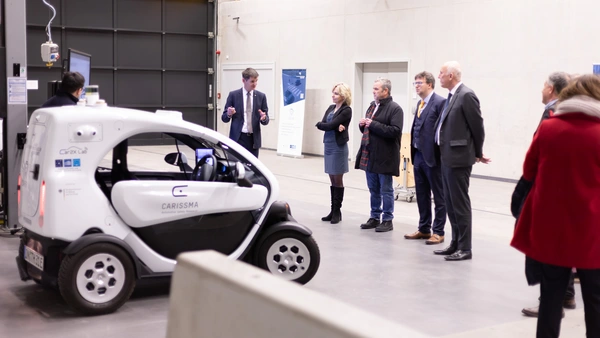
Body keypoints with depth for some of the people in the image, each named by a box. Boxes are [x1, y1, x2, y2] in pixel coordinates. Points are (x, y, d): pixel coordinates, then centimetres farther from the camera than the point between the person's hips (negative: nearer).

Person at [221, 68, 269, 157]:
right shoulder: (233, 95, 1)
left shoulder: (261, 96, 6)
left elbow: (266, 121, 8)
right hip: (238, 138, -2)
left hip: (254, 138, 2)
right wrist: (229, 114, -18)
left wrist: (264, 118, -16)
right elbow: (224, 118, 4)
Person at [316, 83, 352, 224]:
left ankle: (337, 211, 9)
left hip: (339, 147, -7)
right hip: (328, 146, 7)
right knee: (332, 180, 10)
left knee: (338, 180, 1)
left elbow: (330, 125, -18)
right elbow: (323, 124, 1)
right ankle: (333, 210, 15)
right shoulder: (331, 108, 13)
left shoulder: (346, 110, -10)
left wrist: (319, 124, -1)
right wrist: (335, 127, -15)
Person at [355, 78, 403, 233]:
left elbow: (395, 130, -23)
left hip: (385, 156, -8)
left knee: (386, 190, 1)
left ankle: (387, 220, 9)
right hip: (370, 154, 8)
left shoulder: (395, 108, -11)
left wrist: (373, 124, -20)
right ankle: (374, 217, 23)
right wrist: (363, 125, 1)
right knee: (373, 189, 14)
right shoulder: (372, 105, 15)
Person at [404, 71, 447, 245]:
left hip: (432, 156, -9)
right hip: (418, 155, 9)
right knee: (422, 195, 15)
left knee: (438, 196, 2)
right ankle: (424, 229, 25)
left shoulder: (440, 102, -11)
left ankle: (438, 232, 9)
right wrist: (414, 152, 14)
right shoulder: (420, 103, 16)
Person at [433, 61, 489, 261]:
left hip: (458, 158, -9)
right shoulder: (452, 96, 14)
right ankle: (456, 243, 23)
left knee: (460, 203, -4)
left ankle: (465, 248, 3)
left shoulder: (466, 96, -14)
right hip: (447, 157, 9)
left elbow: (477, 126, -11)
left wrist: (478, 153, 0)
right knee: (450, 203, 14)